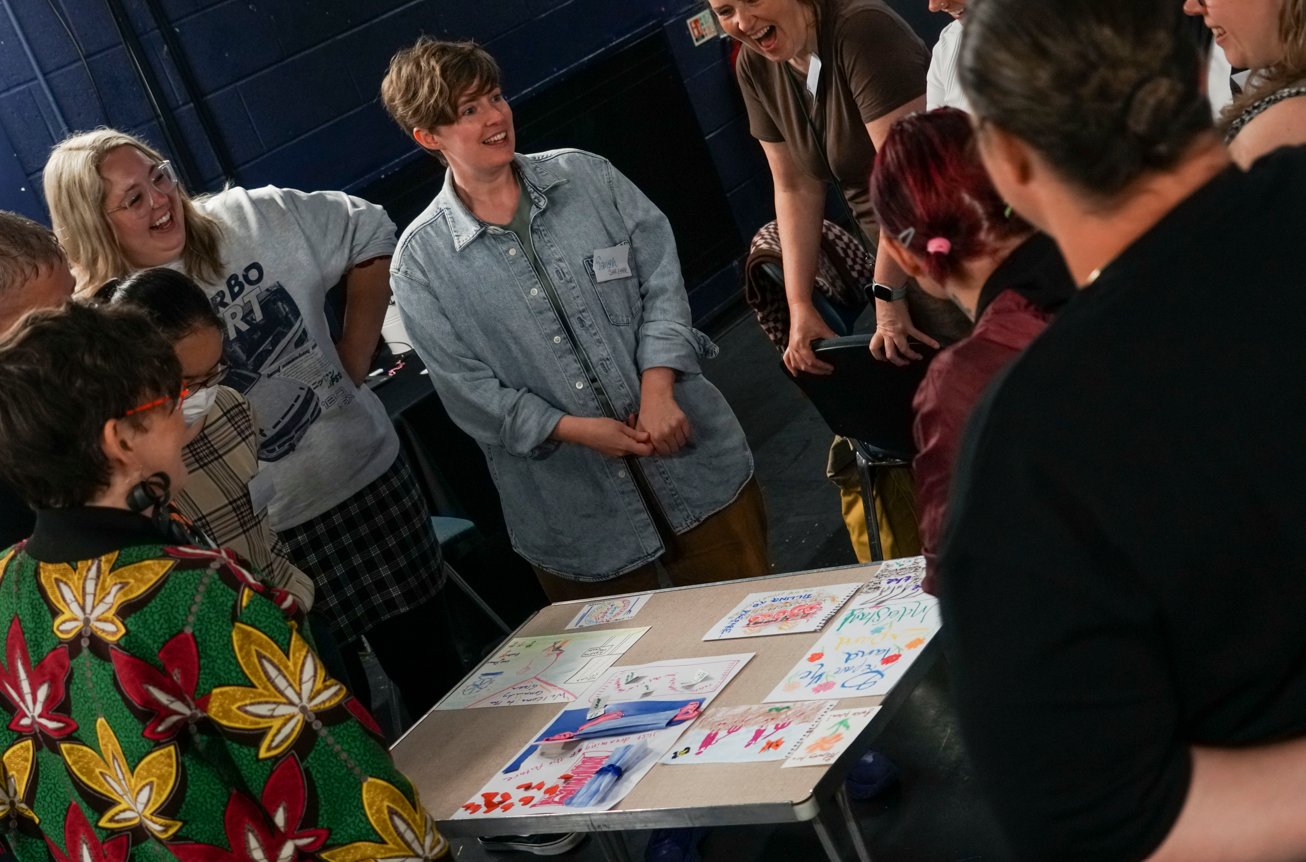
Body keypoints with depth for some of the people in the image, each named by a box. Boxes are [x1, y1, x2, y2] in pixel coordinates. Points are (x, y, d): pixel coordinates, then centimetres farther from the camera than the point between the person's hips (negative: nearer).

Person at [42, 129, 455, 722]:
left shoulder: (254, 221, -4)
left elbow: (370, 237, 9)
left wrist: (352, 360, 3)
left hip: (370, 476, 3)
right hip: (264, 541, -3)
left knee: (428, 659, 17)